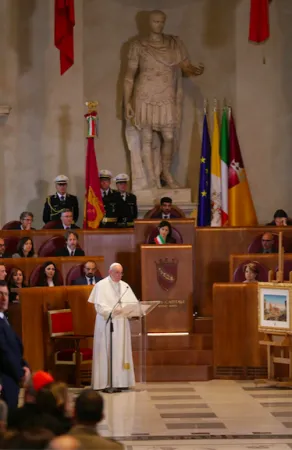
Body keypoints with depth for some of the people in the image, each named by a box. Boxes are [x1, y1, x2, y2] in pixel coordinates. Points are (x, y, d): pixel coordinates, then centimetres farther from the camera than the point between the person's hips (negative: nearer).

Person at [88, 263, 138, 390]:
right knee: (107, 352, -7)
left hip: (122, 324, 6)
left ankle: (121, 381, 8)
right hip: (107, 324, -6)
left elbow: (133, 303, 9)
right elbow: (99, 306, -13)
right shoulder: (101, 285, -4)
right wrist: (113, 311, -28)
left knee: (122, 351, 5)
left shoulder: (125, 286, 13)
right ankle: (105, 383, -7)